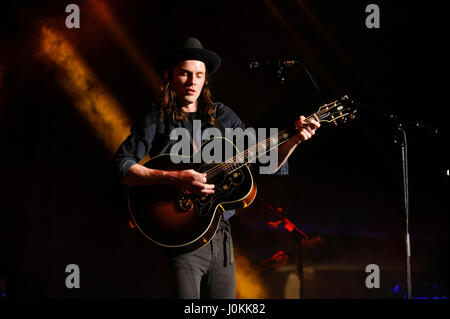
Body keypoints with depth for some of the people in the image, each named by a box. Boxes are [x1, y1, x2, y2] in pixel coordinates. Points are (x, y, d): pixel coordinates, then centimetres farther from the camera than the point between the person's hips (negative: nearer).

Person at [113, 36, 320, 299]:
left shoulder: (222, 116, 13)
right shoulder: (157, 119, -1)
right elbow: (121, 166, -13)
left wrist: (295, 140, -3)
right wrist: (175, 178, -22)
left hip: (221, 235, 5)